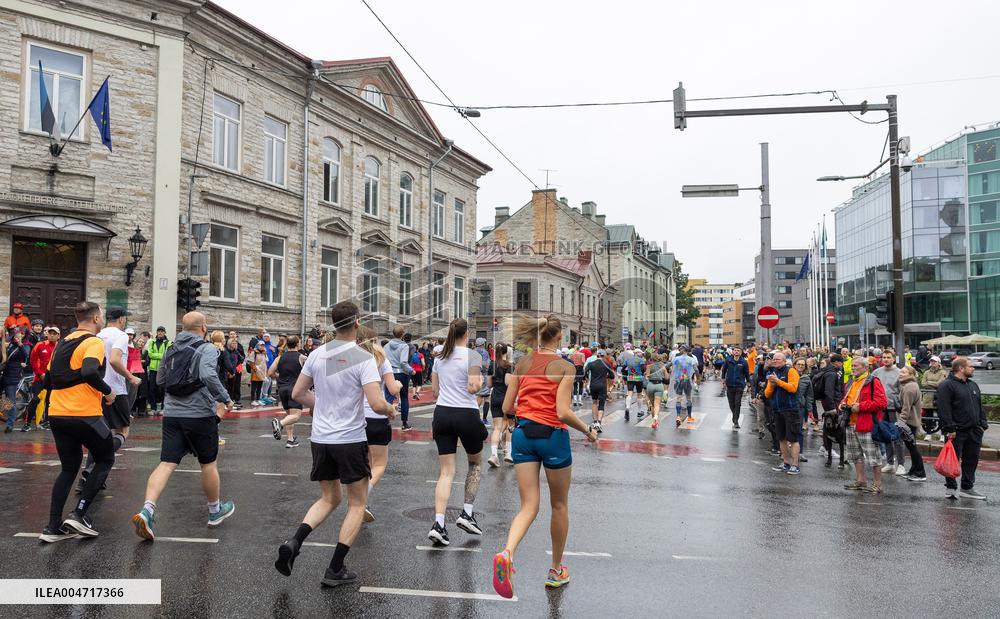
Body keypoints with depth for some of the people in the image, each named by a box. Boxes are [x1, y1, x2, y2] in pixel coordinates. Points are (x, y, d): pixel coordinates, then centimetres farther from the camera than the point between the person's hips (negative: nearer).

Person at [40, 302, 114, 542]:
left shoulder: (63, 342, 16)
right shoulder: (93, 342, -9)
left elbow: (48, 379, 20)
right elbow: (90, 372, -27)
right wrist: (107, 391, -12)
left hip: (57, 415, 7)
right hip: (85, 414, -7)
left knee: (69, 468, 17)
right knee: (105, 459, 12)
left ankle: (53, 527, 12)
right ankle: (79, 514, 1)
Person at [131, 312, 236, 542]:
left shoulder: (171, 350, 11)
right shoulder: (208, 349, -8)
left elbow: (160, 380, 19)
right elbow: (208, 375, -25)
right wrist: (226, 398, -15)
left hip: (172, 414, 5)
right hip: (200, 414, -4)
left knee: (166, 464, 0)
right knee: (209, 463, 12)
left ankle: (147, 510, -20)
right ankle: (216, 510, 28)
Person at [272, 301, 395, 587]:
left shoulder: (317, 354, 2)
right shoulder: (363, 359, -14)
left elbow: (297, 394, 9)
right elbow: (377, 404, -21)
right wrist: (391, 410, 1)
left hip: (320, 439, 5)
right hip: (351, 440, -5)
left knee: (329, 499, 22)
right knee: (357, 504, 11)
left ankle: (294, 542, 1)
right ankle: (335, 569, 10)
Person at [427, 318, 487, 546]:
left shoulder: (439, 356, 9)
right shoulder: (472, 355, -9)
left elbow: (434, 390, 13)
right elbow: (473, 388, -17)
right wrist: (480, 381, 3)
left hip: (442, 413, 4)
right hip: (466, 414, -4)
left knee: (446, 472, 4)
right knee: (475, 463, 20)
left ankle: (438, 524, -8)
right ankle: (467, 514, 15)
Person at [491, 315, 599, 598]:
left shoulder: (521, 364, 5)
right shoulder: (565, 367, -9)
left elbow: (507, 407, 6)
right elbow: (563, 413, -16)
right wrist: (588, 430, -1)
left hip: (523, 435, 4)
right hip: (552, 437, -3)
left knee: (529, 505, 5)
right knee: (560, 505, 17)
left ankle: (506, 553, -24)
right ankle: (556, 571, 29)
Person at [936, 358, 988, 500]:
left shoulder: (973, 385, 16)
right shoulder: (947, 385, -11)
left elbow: (980, 406, 21)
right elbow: (944, 409, -17)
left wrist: (983, 423, 11)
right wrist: (950, 428, -21)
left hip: (974, 431, 8)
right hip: (957, 432, -7)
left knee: (972, 460, 11)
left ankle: (967, 488, 22)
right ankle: (950, 488, 12)